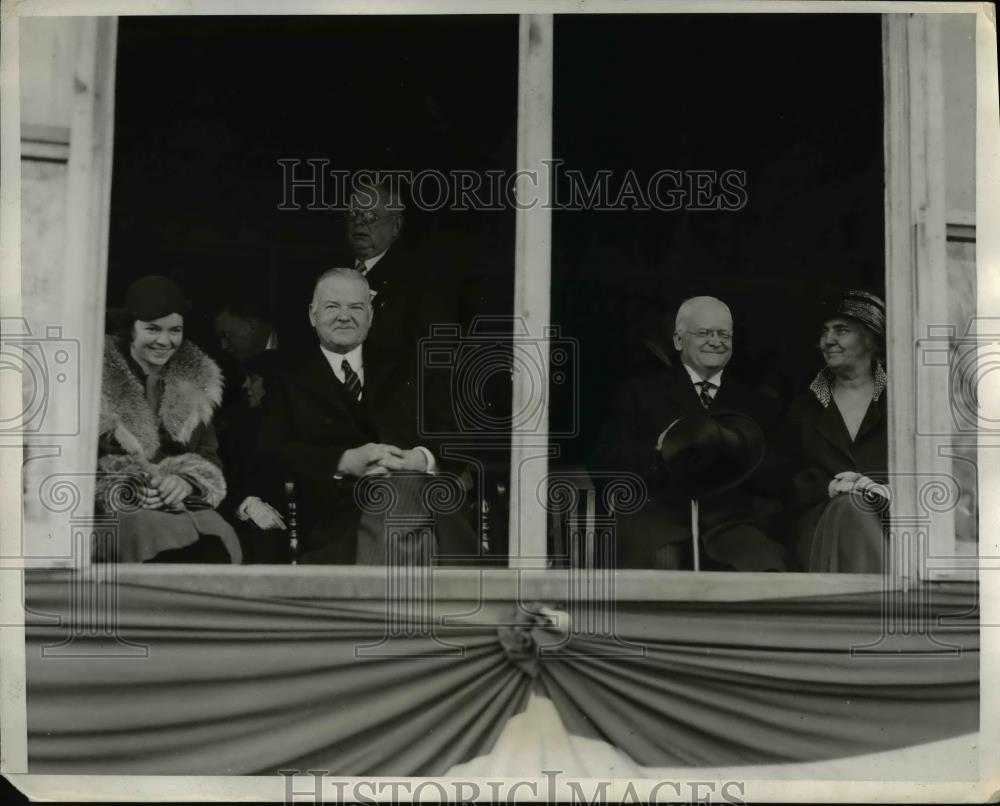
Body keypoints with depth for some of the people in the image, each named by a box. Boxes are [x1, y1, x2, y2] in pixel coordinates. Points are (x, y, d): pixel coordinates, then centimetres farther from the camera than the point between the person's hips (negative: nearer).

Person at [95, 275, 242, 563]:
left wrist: (186, 481, -7)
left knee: (218, 540, -30)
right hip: (116, 508, -3)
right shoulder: (98, 377, 4)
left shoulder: (196, 381, 17)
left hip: (182, 504, 3)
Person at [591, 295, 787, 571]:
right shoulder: (641, 391, 17)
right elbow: (603, 461, 7)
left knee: (767, 566, -30)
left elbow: (778, 480, 13)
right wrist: (657, 448, -10)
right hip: (658, 510, -1)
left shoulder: (753, 403, 22)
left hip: (732, 517, 2)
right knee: (660, 561, -35)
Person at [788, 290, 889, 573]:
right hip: (822, 522, 1)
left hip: (892, 515, -1)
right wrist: (827, 488, -11)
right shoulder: (804, 409, 21)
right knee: (847, 507, -35)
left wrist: (889, 489, -14)